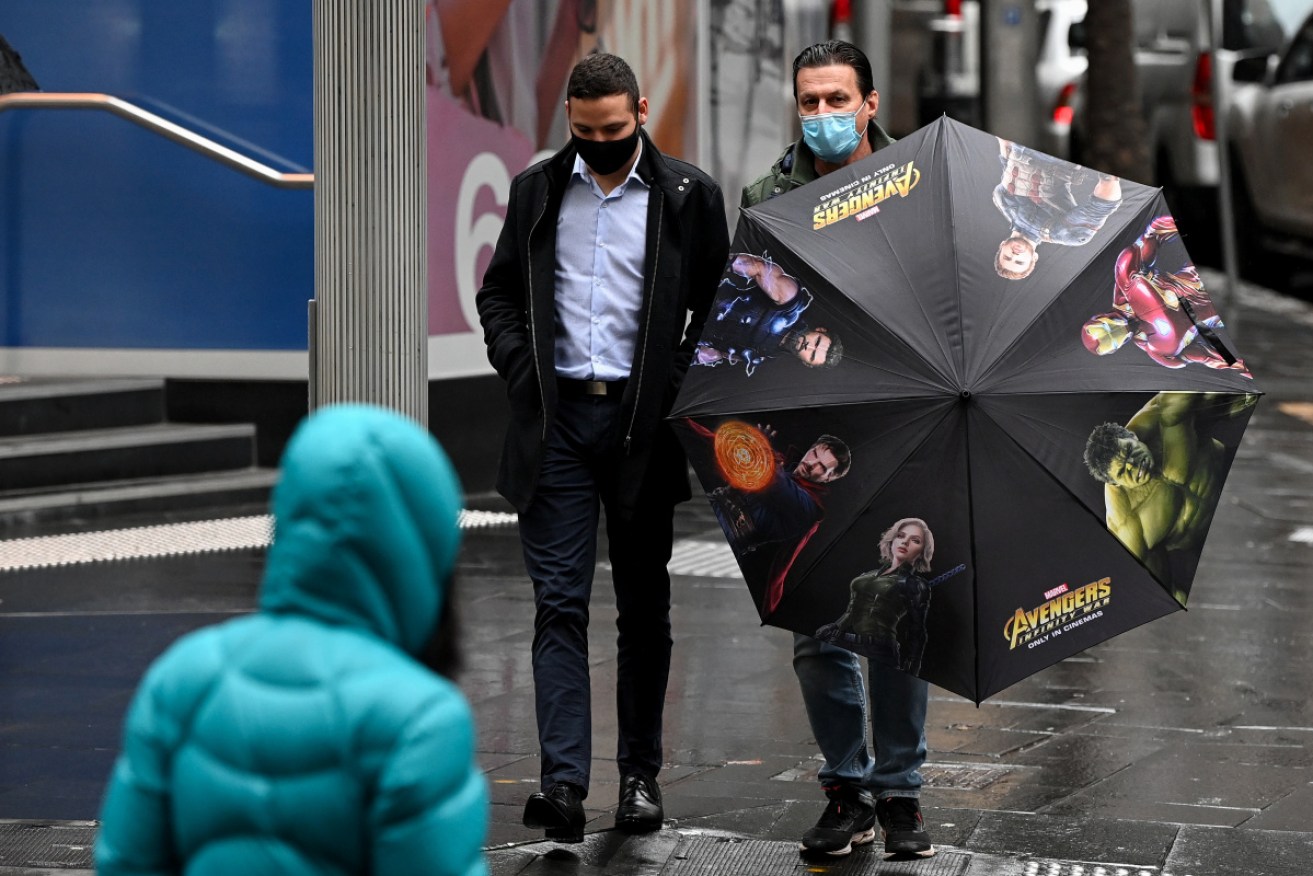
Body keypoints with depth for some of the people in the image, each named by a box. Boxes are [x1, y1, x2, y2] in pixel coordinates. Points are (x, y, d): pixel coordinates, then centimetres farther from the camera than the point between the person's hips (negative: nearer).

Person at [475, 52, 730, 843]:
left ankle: (641, 773, 18)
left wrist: (679, 385, -6)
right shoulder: (539, 190, 7)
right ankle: (564, 781, -9)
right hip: (557, 419, 1)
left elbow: (719, 303, 5)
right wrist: (520, 368, -1)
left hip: (642, 422, -1)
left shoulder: (687, 195, 1)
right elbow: (499, 293, 15)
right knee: (560, 601, -6)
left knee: (644, 606, 8)